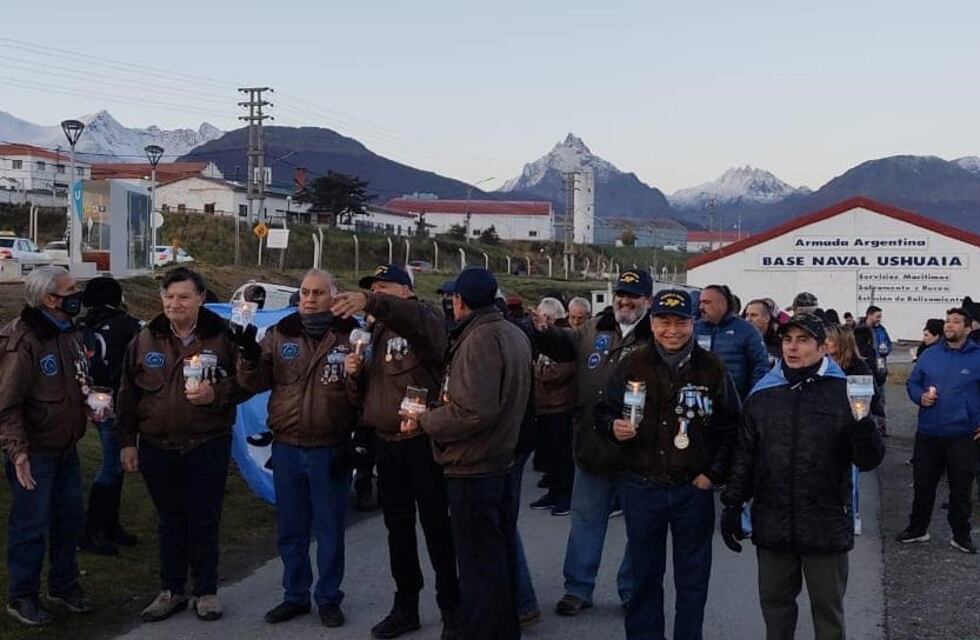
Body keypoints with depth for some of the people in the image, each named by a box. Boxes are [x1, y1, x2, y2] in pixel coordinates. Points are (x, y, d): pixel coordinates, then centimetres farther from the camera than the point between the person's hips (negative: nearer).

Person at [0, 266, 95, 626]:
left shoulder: (68, 332, 6)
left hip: (65, 447, 8)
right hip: (34, 454, -8)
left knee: (70, 516, 16)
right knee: (31, 525, 3)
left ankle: (63, 585, 33)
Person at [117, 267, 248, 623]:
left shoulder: (222, 336, -4)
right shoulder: (146, 340, 3)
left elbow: (244, 383, -1)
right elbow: (128, 394, 8)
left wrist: (216, 394, -20)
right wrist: (127, 441, 6)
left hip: (208, 446, -2)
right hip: (157, 447, 2)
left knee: (204, 522, 6)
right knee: (170, 522, 13)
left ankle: (206, 591, 20)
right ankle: (171, 590, 25)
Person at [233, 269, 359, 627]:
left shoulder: (349, 336, -5)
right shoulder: (280, 335, 4)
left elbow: (362, 396, -5)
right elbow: (255, 383, 0)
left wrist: (357, 375, -24)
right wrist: (249, 356, -16)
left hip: (330, 450, -3)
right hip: (286, 449, 3)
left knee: (329, 529, 9)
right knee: (290, 530, 15)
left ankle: (328, 598, 23)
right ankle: (295, 595, 29)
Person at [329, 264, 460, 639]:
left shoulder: (424, 320, -8)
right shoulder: (377, 332, 16)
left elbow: (415, 317, -35)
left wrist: (369, 304, -50)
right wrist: (356, 372, -1)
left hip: (422, 440, -7)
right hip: (386, 442, 7)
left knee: (436, 526, 1)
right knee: (398, 527, 14)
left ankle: (451, 609, 13)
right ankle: (406, 606, 25)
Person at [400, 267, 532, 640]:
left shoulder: (479, 339, -19)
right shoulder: (514, 334, 11)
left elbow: (474, 411, -28)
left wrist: (424, 421, -16)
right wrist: (446, 402, 13)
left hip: (472, 470, -10)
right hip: (501, 461, 10)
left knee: (478, 567, -3)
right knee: (500, 558, 19)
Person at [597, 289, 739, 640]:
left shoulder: (712, 368, -3)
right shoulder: (631, 365, -2)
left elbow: (731, 427, 3)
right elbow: (603, 411, 6)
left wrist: (713, 473, -4)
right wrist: (613, 426, -15)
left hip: (694, 489, 0)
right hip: (642, 488, 1)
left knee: (692, 578, 12)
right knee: (644, 575, 13)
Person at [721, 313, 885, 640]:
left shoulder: (843, 393, -4)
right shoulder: (762, 394, 5)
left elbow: (869, 461, -6)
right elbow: (744, 456, 12)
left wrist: (864, 428, -26)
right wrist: (732, 504, 8)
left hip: (826, 524, -2)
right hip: (772, 523, 3)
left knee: (828, 607, 12)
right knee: (774, 601, 14)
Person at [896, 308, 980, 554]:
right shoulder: (930, 354, 3)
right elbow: (912, 382, 12)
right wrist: (920, 396, -9)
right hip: (928, 433, 2)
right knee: (923, 485, 12)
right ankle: (917, 529, 28)